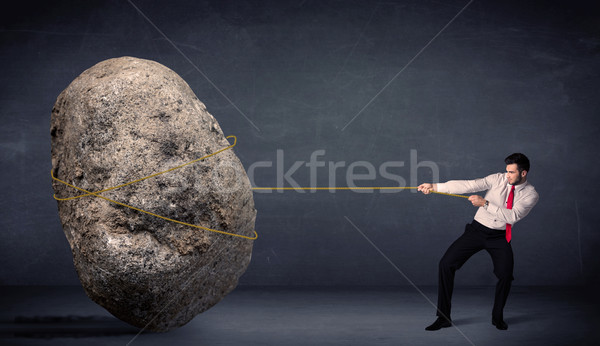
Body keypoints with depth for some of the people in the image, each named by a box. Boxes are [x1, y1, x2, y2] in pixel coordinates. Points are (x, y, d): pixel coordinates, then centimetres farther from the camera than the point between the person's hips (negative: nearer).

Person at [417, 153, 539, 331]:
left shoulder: (531, 194, -8)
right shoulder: (498, 179, -6)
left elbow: (512, 216, -22)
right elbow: (469, 185, -16)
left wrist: (485, 203, -29)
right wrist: (435, 187, -26)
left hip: (499, 236, -1)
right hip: (477, 230, 1)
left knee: (506, 275, -18)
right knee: (446, 264, -11)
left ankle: (498, 317, 13)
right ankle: (444, 317, 0)